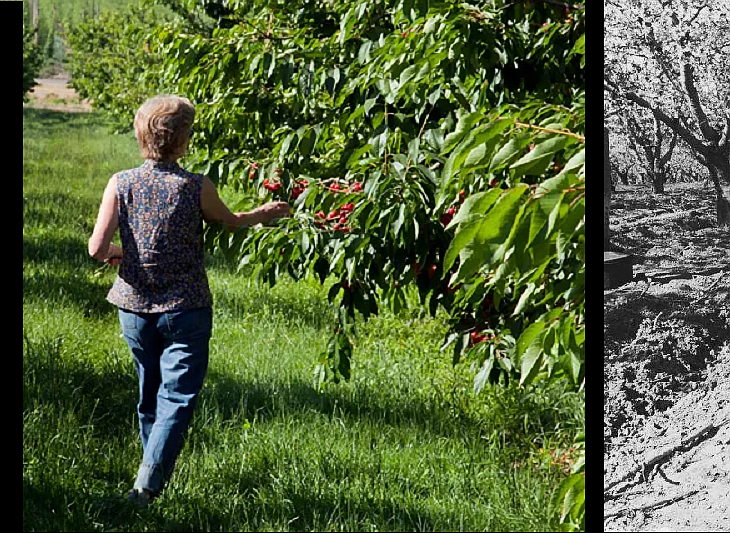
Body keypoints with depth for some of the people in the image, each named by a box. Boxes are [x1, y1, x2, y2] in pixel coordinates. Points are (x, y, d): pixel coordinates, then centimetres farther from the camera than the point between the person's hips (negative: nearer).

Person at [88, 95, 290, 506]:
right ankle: (149, 482, -18)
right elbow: (231, 222, 9)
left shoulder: (121, 184, -7)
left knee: (149, 394, 20)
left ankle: (154, 469, 33)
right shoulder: (196, 188, -11)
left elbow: (97, 248, -12)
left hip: (135, 308, 3)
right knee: (177, 397, -3)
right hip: (186, 309, -3)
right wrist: (266, 213, 29)